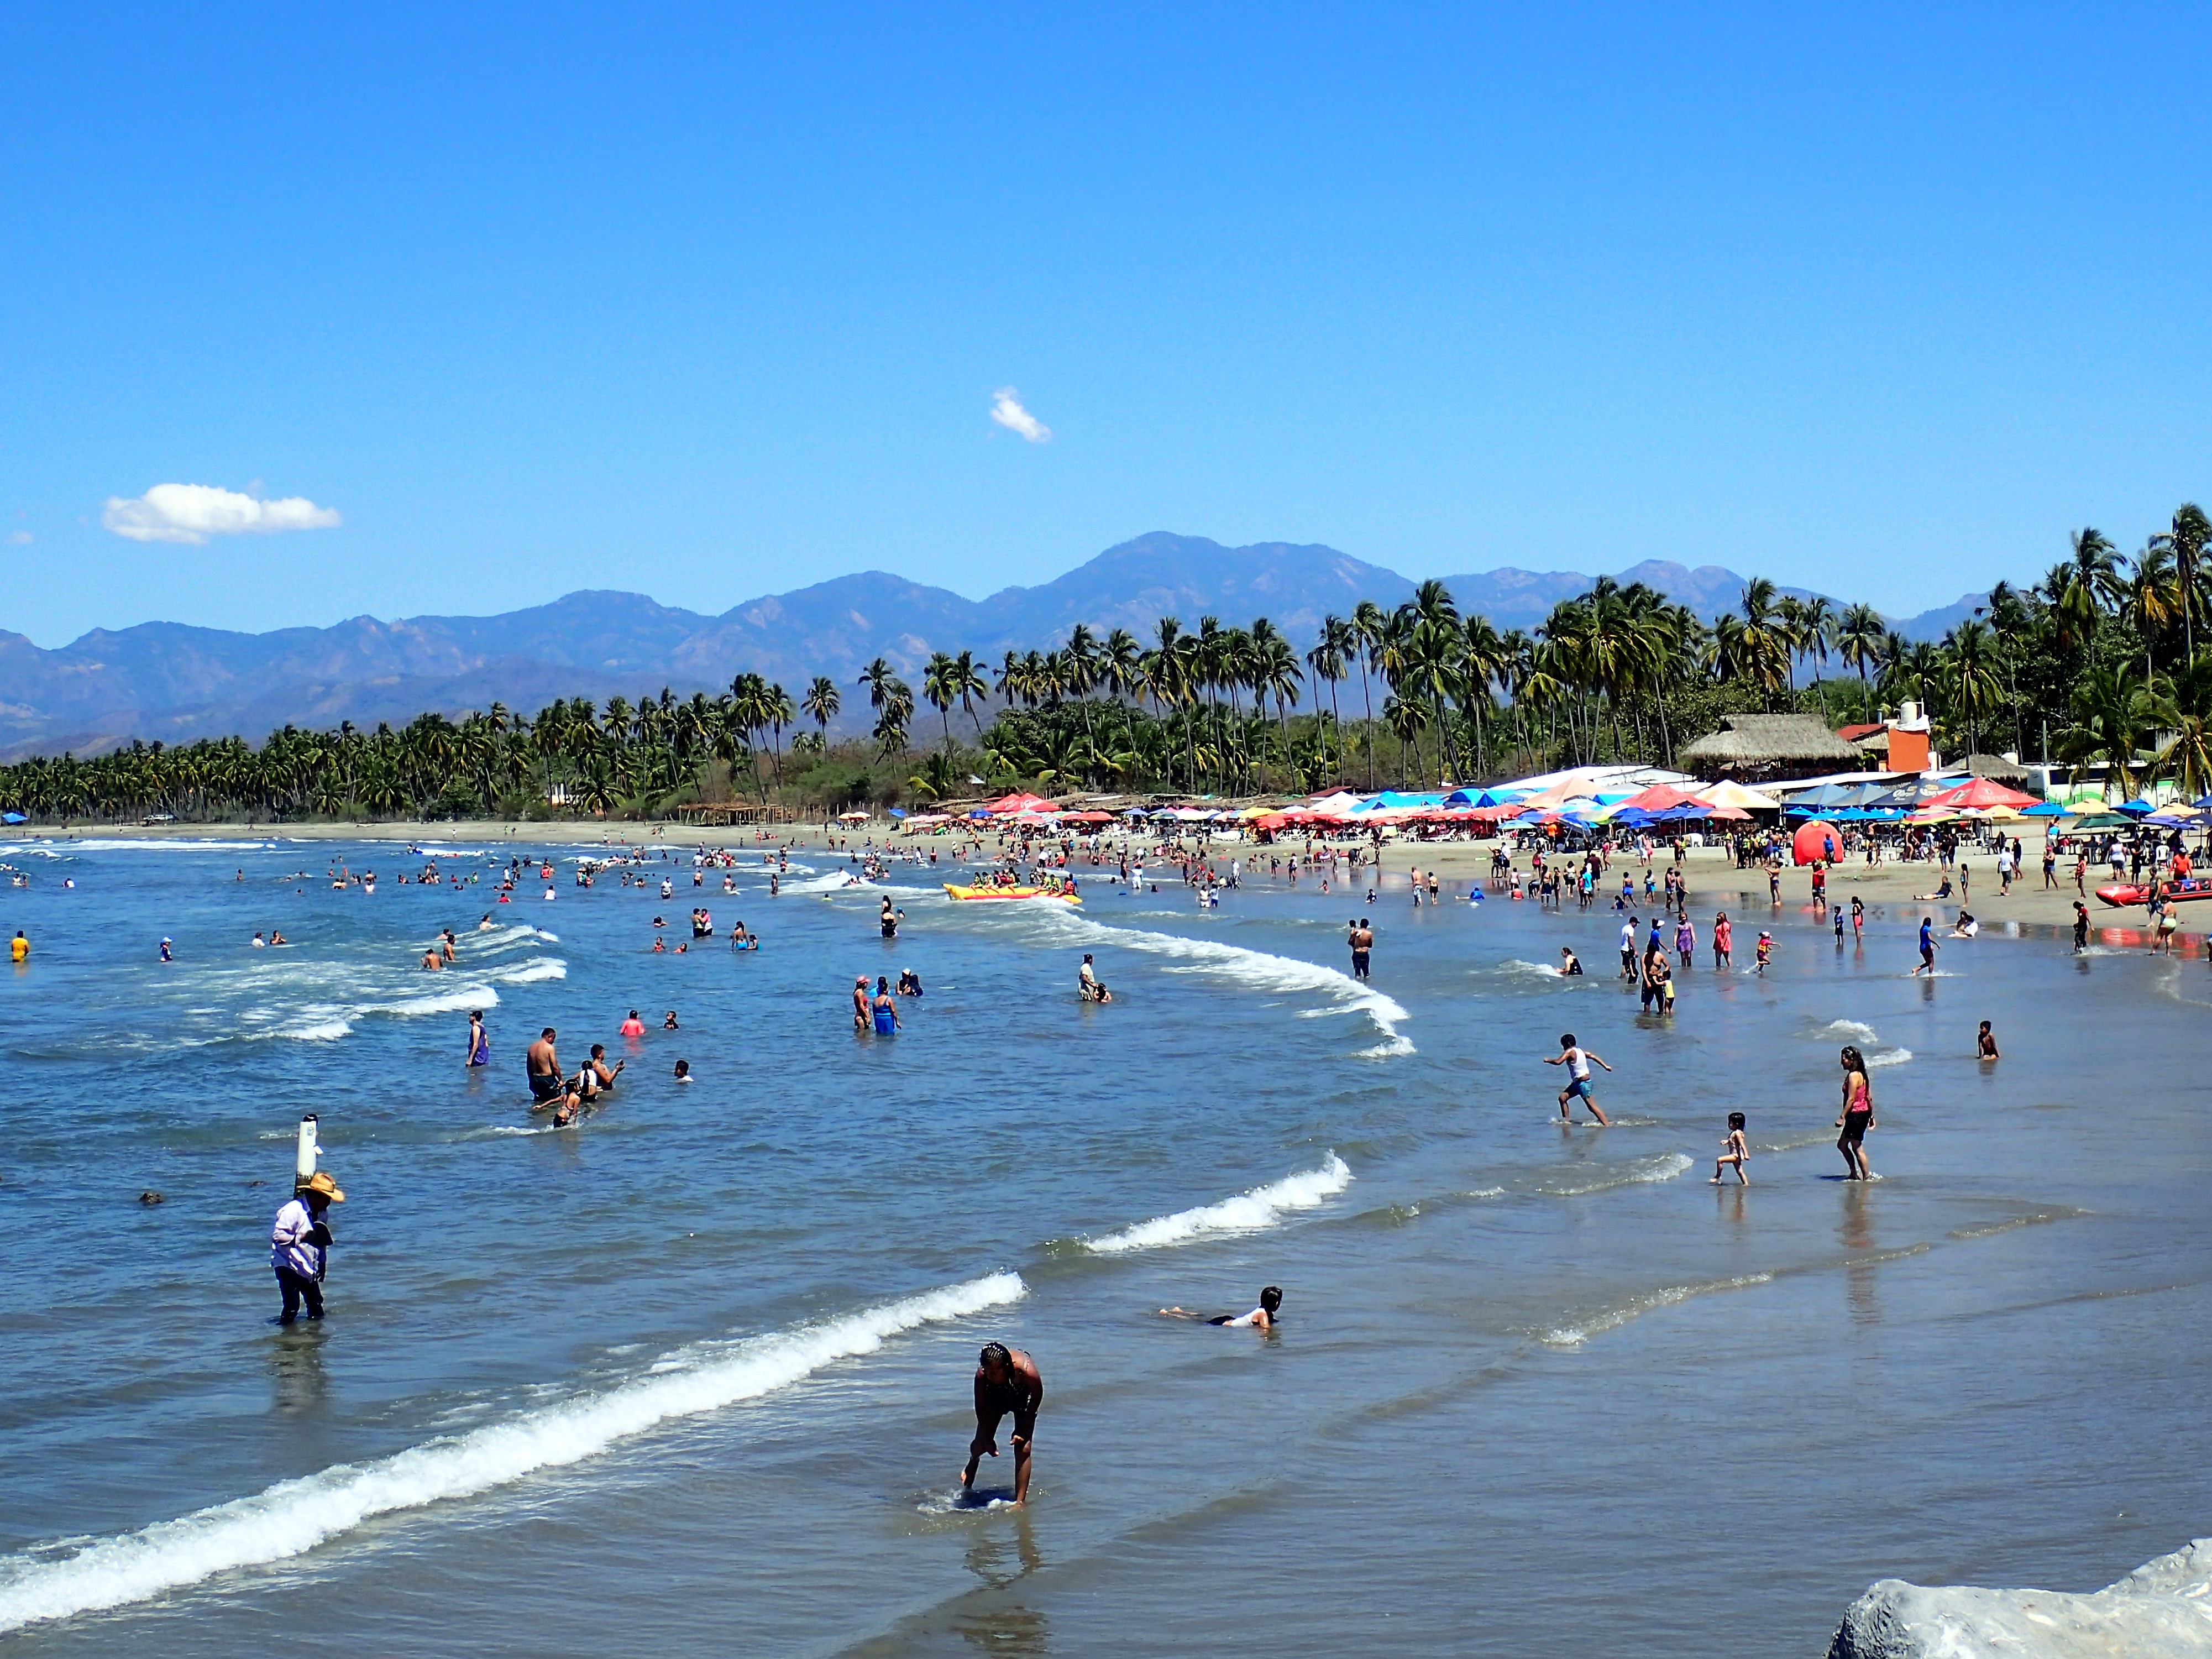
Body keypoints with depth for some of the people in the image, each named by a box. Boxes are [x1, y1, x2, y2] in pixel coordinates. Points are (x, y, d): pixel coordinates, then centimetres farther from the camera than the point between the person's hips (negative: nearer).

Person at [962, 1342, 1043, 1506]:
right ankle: (969, 1476, 42)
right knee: (982, 1443, 5)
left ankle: (1020, 1502, -6)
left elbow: (1037, 1396, -20)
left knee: (1023, 1449, -13)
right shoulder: (982, 1375, -36)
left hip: (1023, 1397, -2)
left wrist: (1024, 1430, -17)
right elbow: (980, 1407, -18)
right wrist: (988, 1440, -17)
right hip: (996, 1395, 2)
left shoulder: (1026, 1371, -42)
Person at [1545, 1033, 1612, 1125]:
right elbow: (1594, 1057, 9)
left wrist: (1548, 1060, -7)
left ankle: (1606, 1124, -8)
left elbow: (1558, 1062, -25)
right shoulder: (1580, 1051, 10)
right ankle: (1566, 1120, 16)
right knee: (1563, 1098, 11)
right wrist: (1606, 1066, 11)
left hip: (1583, 1083, -10)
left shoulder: (1570, 1052, -15)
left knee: (1592, 1107, -8)